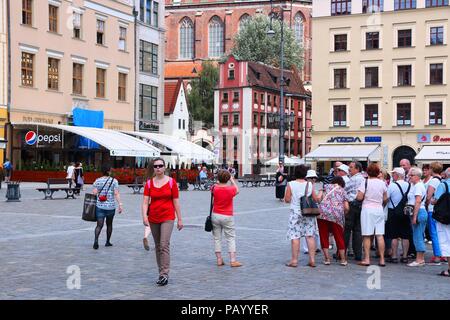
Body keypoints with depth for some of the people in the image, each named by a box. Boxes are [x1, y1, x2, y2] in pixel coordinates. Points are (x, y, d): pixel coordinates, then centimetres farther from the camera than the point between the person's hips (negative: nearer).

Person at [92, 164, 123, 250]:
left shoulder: (97, 181, 2)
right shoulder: (114, 181, -3)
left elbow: (94, 193, -3)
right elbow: (116, 194, -10)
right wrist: (120, 204, -10)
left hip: (100, 206, 1)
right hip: (111, 206, 0)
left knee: (99, 225, -1)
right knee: (109, 224, 17)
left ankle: (96, 239, -24)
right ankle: (108, 242, 26)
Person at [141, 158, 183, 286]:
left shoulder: (171, 182, -1)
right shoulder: (149, 183, 4)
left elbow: (176, 202, 1)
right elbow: (145, 202, -1)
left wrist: (179, 219, 1)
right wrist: (144, 216, -17)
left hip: (168, 217, -3)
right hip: (153, 218, 3)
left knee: (164, 245, -14)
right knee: (157, 246, 11)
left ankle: (164, 274, -14)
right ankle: (161, 272, 21)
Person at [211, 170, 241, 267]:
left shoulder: (215, 188, -7)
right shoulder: (231, 189, -13)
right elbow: (237, 190, 10)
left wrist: (219, 182, 11)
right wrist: (232, 180, 16)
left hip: (215, 215, 3)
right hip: (227, 217, -2)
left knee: (217, 238, 10)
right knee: (231, 238, 5)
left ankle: (219, 260, 12)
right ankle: (233, 261, 1)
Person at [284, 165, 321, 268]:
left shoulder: (290, 184, -6)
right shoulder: (310, 185, 0)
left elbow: (287, 200, -6)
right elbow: (316, 199, 3)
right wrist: (320, 195, 24)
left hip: (295, 213, -2)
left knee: (295, 236, 0)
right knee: (310, 236, 5)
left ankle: (294, 260, 1)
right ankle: (312, 260, 7)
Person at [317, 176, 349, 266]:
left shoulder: (326, 186, 18)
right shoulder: (343, 191, 20)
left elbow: (318, 198, 3)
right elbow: (346, 208, 12)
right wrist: (343, 214, 30)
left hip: (323, 212, -1)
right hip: (337, 215, 1)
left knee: (324, 236, 7)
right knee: (339, 237, 11)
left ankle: (327, 259, 7)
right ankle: (343, 260, 16)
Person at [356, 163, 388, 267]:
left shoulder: (365, 182, -9)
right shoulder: (382, 183, 4)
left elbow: (359, 197, -13)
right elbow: (385, 199, 8)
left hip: (367, 209, -4)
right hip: (379, 209, 4)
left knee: (367, 236, 0)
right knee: (380, 235, 4)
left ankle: (366, 259, 0)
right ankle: (382, 259, 4)